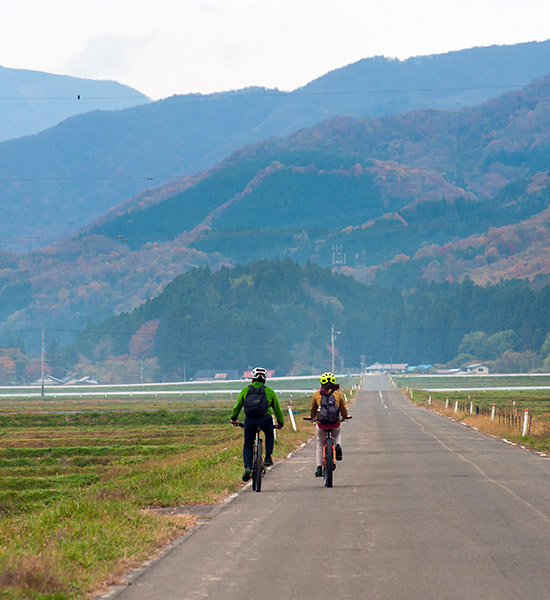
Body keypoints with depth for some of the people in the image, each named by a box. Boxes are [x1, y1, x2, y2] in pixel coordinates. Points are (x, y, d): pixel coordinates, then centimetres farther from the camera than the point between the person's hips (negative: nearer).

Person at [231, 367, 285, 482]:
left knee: (247, 445, 16)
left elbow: (237, 406, 25)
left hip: (249, 420, 0)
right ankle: (268, 457, 17)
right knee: (269, 435, 33)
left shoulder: (245, 390, 18)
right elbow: (277, 408, 24)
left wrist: (234, 418, 41)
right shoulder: (269, 391, 17)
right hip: (265, 419, 0)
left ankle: (247, 468, -5)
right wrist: (280, 422, 38)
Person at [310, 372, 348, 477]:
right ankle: (338, 445, 1)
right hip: (335, 423, 0)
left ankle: (319, 468, 12)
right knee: (337, 435, 34)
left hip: (321, 423, 0)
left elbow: (312, 409, 19)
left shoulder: (317, 394, 7)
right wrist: (344, 417, 39)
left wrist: (313, 417, 40)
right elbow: (343, 409, 17)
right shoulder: (337, 393, 7)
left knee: (320, 445, 18)